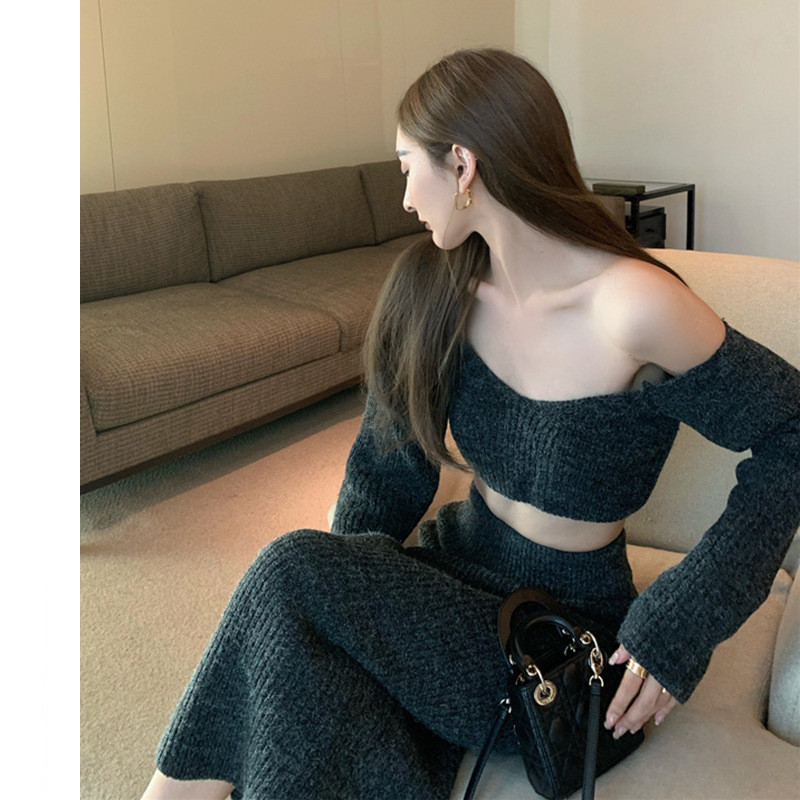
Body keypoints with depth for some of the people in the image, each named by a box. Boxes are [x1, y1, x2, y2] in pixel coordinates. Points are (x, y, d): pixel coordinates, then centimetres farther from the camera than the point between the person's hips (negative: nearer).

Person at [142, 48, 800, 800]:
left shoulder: (633, 307, -23)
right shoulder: (436, 285, -4)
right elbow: (388, 463, 3)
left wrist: (681, 625, -17)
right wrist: (352, 591, -9)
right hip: (456, 573, 5)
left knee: (290, 573, -22)